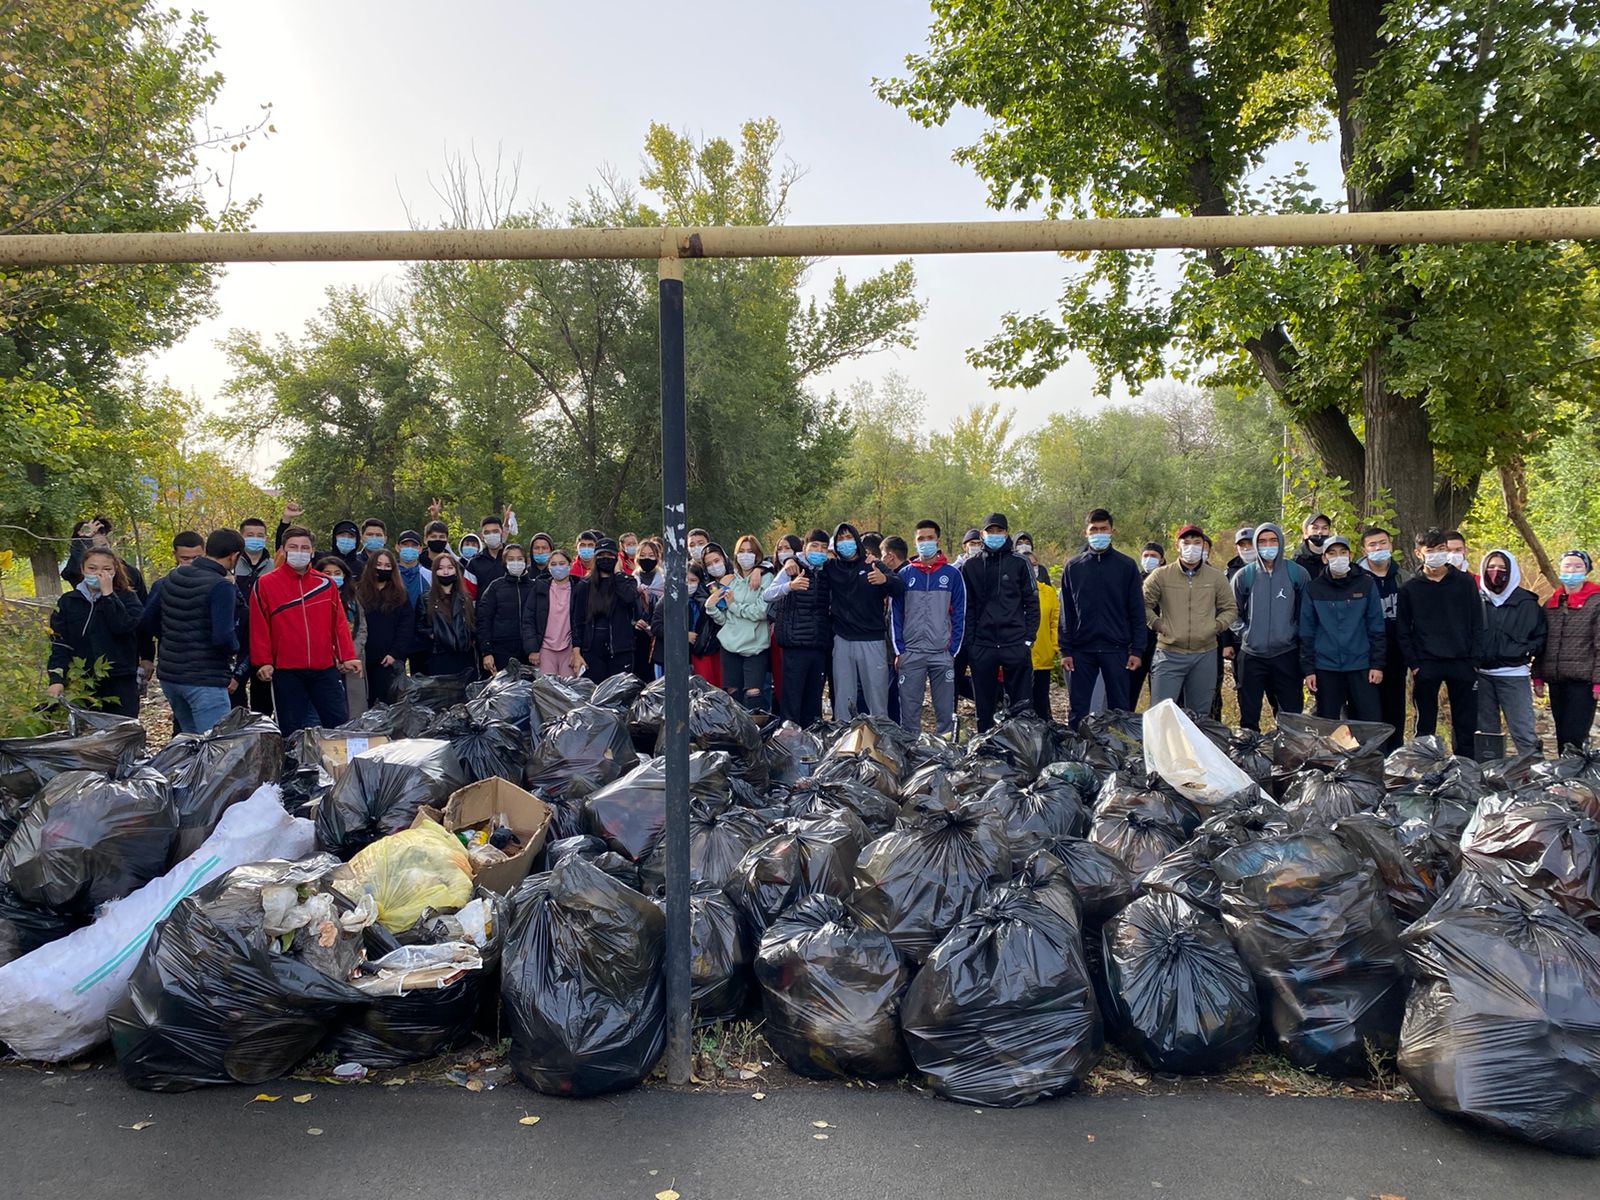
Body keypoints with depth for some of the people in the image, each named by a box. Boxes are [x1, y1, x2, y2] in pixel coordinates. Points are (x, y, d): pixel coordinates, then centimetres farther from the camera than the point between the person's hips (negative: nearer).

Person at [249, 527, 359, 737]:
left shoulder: (326, 583, 10)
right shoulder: (265, 584, 2)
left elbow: (339, 622, 10)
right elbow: (259, 627, -1)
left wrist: (347, 656, 4)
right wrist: (263, 662, -6)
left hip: (325, 668, 2)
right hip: (286, 670, -2)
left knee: (340, 724, 2)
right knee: (291, 732, 3)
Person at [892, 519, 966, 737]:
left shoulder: (952, 574, 4)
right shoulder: (905, 574, 6)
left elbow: (959, 615, 4)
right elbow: (895, 614, 6)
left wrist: (953, 650, -2)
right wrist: (899, 650, -1)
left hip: (942, 654, 0)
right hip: (910, 654, 0)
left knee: (945, 709, 4)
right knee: (909, 709, 2)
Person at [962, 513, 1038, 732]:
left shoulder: (1019, 563, 5)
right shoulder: (971, 566, 9)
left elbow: (1032, 602, 5)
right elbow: (967, 607, 9)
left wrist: (1029, 637, -3)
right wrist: (969, 642, 1)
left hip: (1016, 644, -1)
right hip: (982, 646, 2)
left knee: (1021, 704, 0)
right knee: (984, 705, 7)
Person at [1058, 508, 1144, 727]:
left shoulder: (1127, 566, 3)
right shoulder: (1073, 567, 6)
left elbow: (1137, 612, 2)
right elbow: (1066, 612, 7)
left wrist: (1137, 650, -4)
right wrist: (1065, 650, 0)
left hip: (1116, 649, -1)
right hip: (1081, 650, 1)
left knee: (1120, 709, 6)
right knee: (1078, 710, 5)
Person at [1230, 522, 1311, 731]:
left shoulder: (1297, 574, 2)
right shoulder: (1244, 576, 1)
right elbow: (1234, 612, 8)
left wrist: (1295, 634, -1)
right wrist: (1244, 635, -3)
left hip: (1286, 654, 0)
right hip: (1251, 655, 0)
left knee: (1291, 713, 5)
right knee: (1249, 716, 8)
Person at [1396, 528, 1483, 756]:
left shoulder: (1465, 582, 6)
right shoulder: (1409, 588, 5)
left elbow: (1477, 624, 6)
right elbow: (1403, 630, 5)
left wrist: (1475, 660, -3)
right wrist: (1413, 664, -3)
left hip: (1462, 663, 1)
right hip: (1426, 665, 0)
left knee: (1466, 724, 4)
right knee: (1425, 725, 6)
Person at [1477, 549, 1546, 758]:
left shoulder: (1526, 602, 2)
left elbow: (1540, 637, 6)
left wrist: (1523, 653, -9)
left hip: (1514, 676, -2)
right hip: (1481, 675, 3)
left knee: (1523, 731, -7)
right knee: (1486, 731, 11)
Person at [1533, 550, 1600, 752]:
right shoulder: (1550, 604, 16)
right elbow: (1541, 643, 18)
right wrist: (1538, 676, 13)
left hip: (1582, 681, -5)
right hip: (1556, 680, 5)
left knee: (1574, 736, -11)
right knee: (1562, 736, 9)